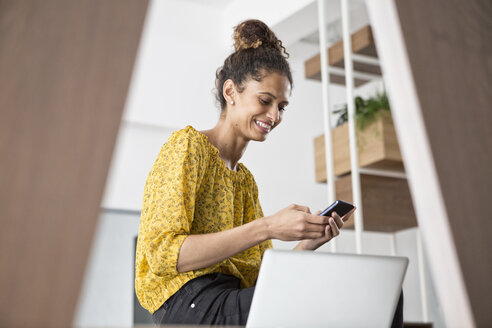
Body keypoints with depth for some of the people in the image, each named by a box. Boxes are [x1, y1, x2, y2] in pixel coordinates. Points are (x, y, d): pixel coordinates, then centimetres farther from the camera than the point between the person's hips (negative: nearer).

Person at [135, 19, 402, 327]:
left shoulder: (246, 179, 21)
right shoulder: (188, 145, -1)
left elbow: (256, 274, 16)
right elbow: (162, 254, -14)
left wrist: (308, 242, -2)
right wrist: (267, 227, -18)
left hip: (231, 301, 7)